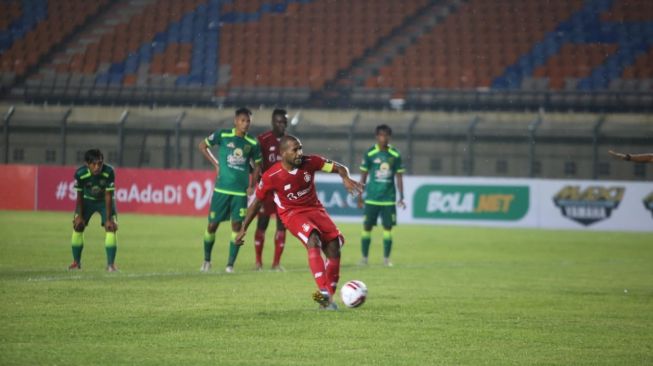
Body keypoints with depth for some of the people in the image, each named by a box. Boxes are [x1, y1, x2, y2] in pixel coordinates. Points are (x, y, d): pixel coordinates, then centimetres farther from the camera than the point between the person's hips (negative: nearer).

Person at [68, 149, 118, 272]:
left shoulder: (109, 172, -34)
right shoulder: (80, 173, -30)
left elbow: (108, 196, -27)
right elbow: (79, 195, -14)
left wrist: (108, 219, -26)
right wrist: (79, 216, -11)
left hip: (104, 200, -1)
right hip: (87, 199, 1)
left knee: (111, 227, -17)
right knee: (77, 226, -5)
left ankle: (111, 264, -12)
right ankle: (76, 262, 13)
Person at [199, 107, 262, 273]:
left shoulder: (252, 143, 3)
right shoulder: (222, 135, -3)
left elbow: (256, 166, 15)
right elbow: (202, 146, 10)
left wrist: (252, 186, 3)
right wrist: (215, 163, 2)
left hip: (241, 191, 1)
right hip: (221, 189, -1)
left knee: (237, 226, -3)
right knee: (212, 224, 2)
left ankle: (230, 264, 4)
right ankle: (206, 260, 21)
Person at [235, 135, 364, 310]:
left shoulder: (310, 162, -10)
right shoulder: (271, 177, -17)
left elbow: (339, 168, 1)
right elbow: (257, 202, -3)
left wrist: (346, 178, -22)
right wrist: (243, 228, 1)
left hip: (314, 209, 5)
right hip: (292, 214, -5)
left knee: (334, 248, -8)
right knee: (313, 241, -32)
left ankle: (327, 297, 8)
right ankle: (324, 292, -42)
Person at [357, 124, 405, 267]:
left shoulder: (395, 155, 3)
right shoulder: (370, 154, -1)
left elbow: (399, 177, 7)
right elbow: (363, 176, 4)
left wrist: (401, 197, 3)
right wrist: (360, 196, 2)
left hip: (389, 199, 1)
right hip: (372, 198, -1)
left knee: (388, 228, -1)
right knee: (367, 227, 1)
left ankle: (386, 258, 7)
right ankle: (364, 257, 11)